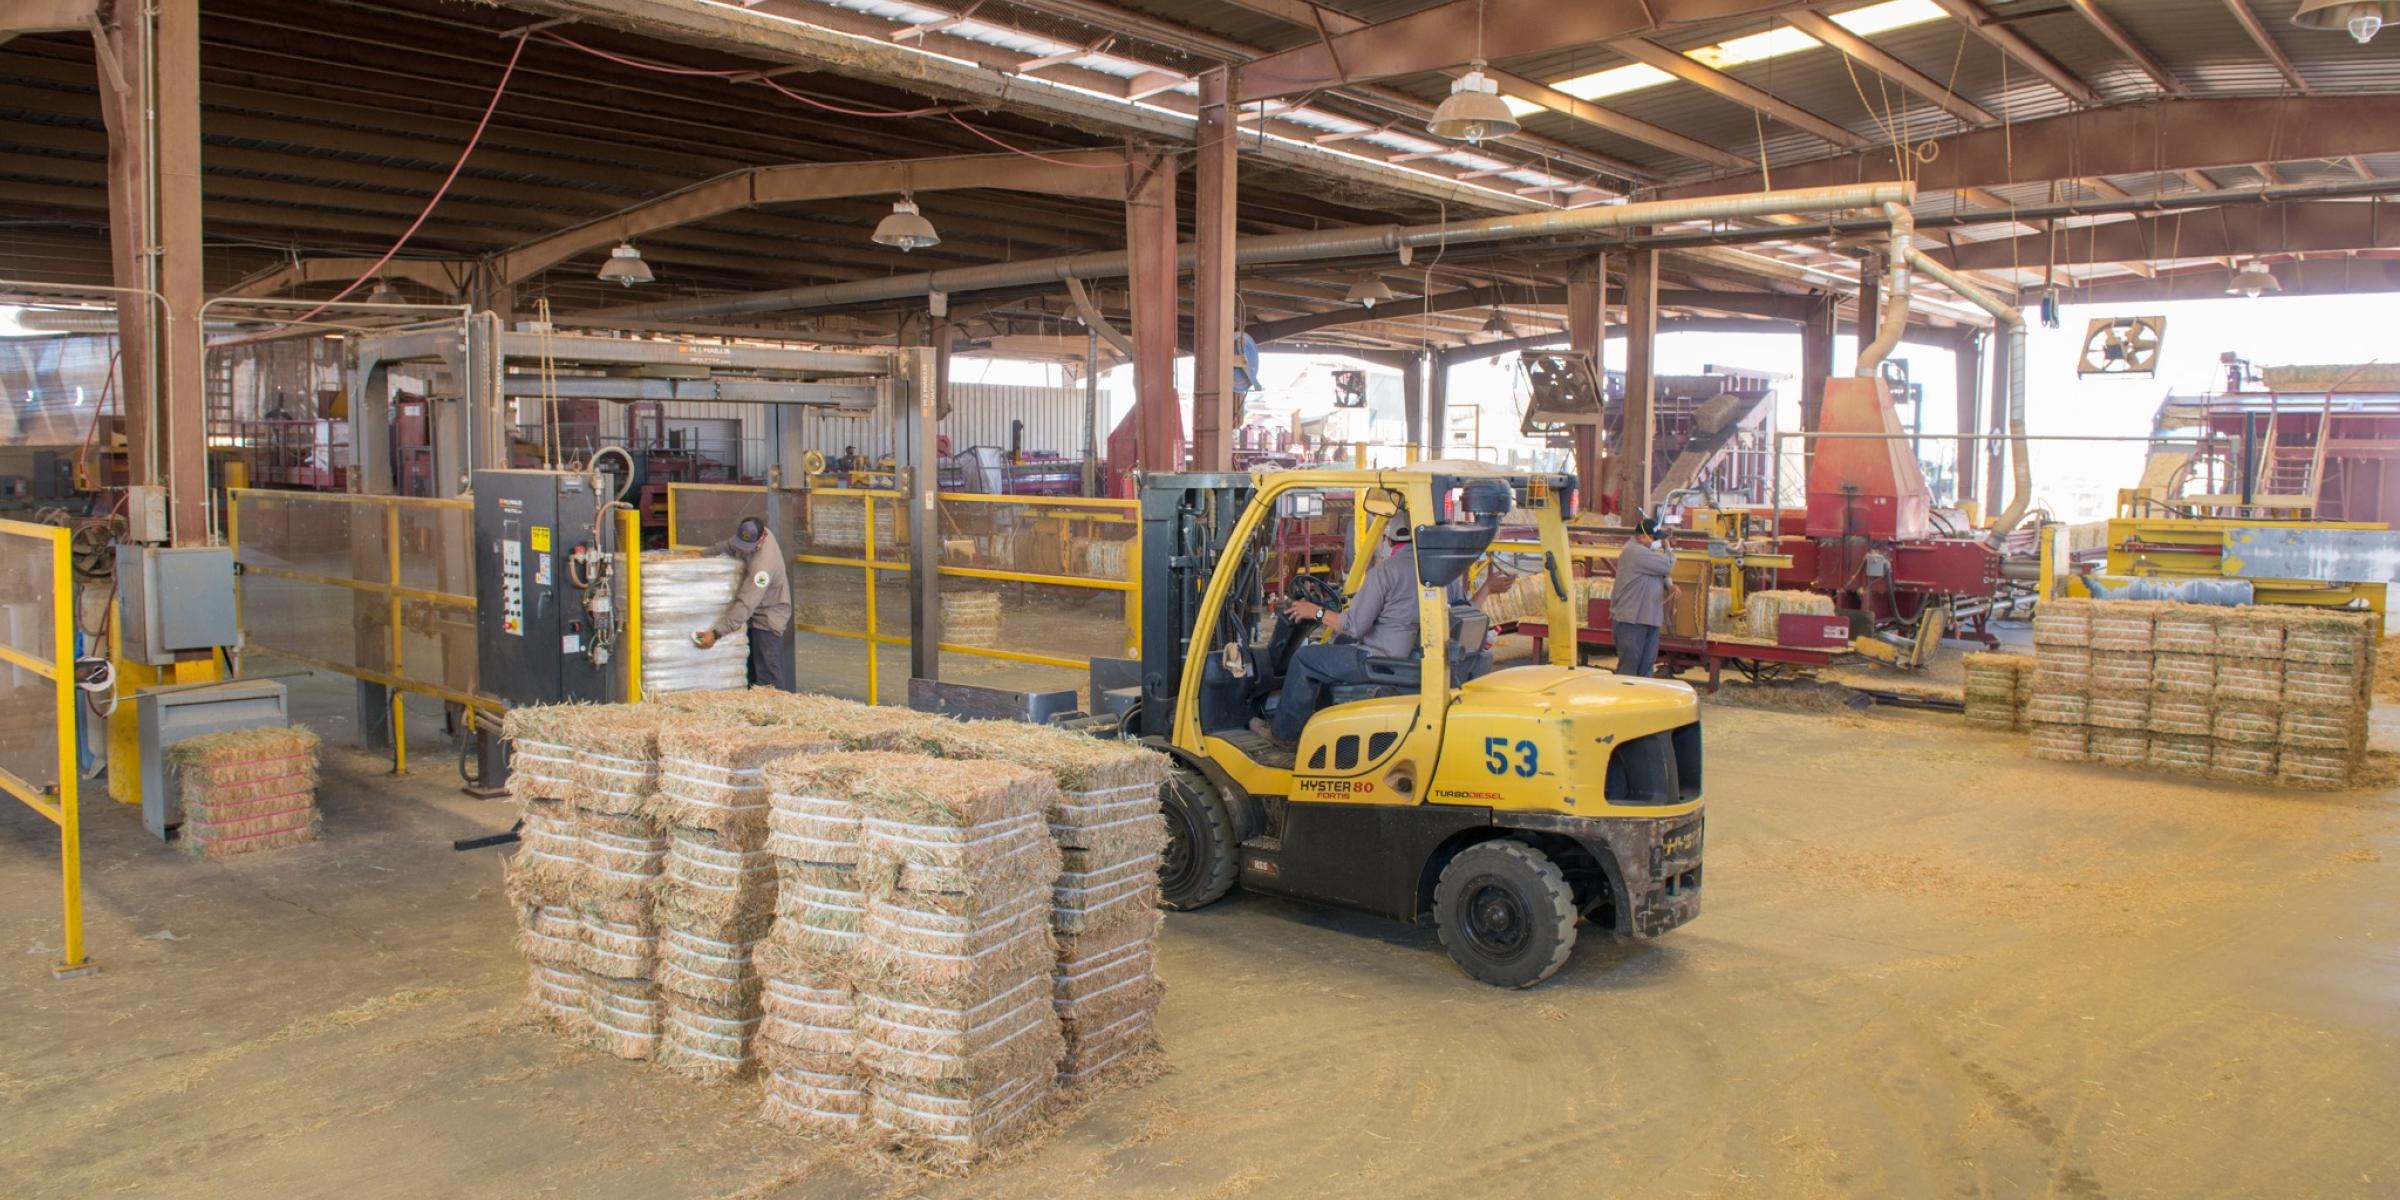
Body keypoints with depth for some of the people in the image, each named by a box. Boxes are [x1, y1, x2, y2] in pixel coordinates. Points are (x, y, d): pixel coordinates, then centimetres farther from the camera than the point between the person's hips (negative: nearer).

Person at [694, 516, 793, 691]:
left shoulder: (763, 564, -34)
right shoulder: (753, 533, -9)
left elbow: (746, 604, -38)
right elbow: (728, 546, 14)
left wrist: (717, 632, -41)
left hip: (768, 619, -9)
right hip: (756, 617, 9)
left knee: (768, 677, -9)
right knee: (751, 670, 16)